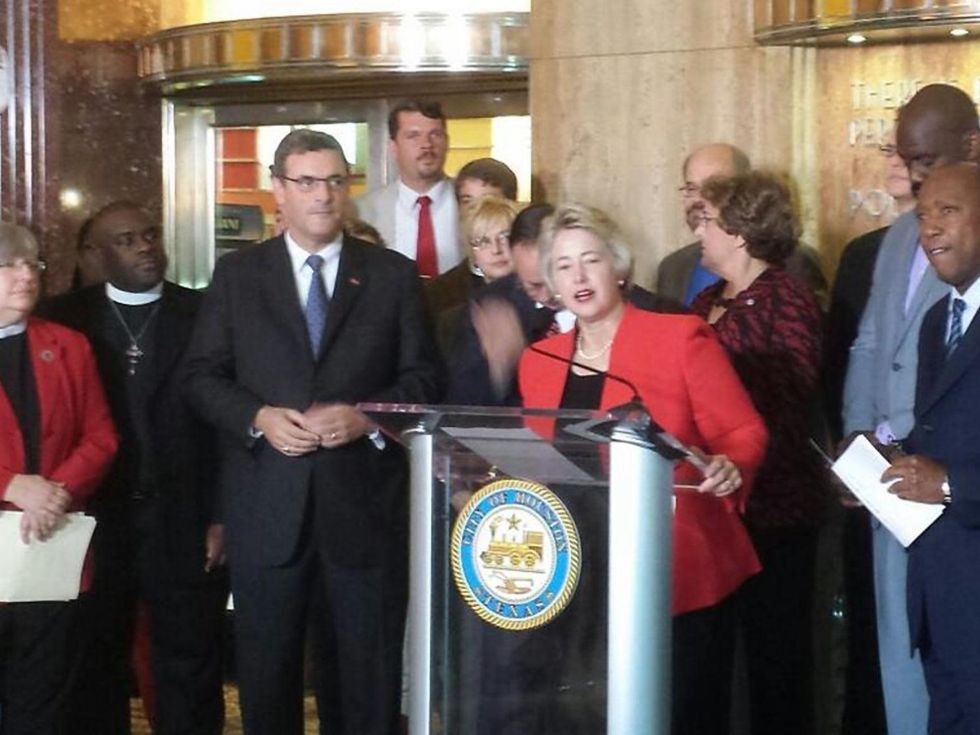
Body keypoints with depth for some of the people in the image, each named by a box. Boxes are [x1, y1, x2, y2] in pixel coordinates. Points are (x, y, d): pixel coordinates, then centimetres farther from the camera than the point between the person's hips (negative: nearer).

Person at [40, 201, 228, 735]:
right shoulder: (65, 319, 4)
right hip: (95, 521, 1)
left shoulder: (204, 315, 2)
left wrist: (222, 517, -6)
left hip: (184, 525, -1)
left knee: (190, 671, 5)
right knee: (93, 670, 11)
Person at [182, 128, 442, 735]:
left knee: (369, 674, 7)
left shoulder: (393, 274, 6)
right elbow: (203, 375, 5)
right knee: (267, 672, 9)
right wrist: (258, 417, -12)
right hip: (267, 506, 1)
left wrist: (367, 416, -13)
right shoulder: (237, 274, 7)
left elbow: (423, 378, 4)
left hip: (364, 503, 0)